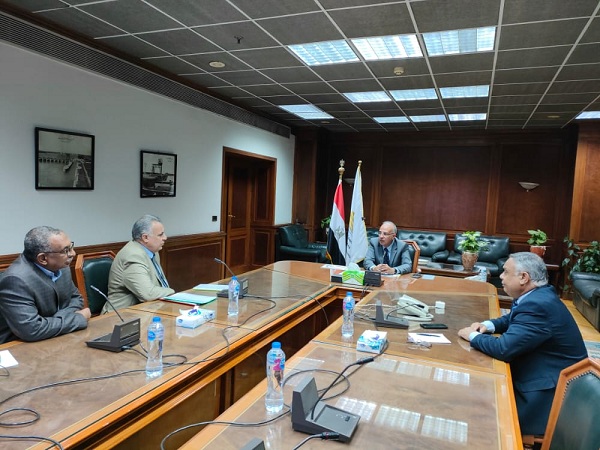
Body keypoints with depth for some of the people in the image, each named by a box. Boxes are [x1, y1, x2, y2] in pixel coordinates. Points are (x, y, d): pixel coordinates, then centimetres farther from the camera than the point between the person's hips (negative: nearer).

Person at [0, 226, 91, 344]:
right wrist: (79, 318, -19)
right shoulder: (16, 280, -23)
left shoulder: (61, 266, -4)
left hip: (58, 339, 6)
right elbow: (31, 329, -29)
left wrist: (62, 319, -10)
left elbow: (75, 298, 10)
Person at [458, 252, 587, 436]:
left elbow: (503, 349, -31)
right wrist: (488, 325, 1)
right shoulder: (537, 295, 2)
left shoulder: (537, 305, -29)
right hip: (538, 374, 9)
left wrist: (473, 336, -13)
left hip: (547, 392, -9)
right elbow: (512, 319, 21)